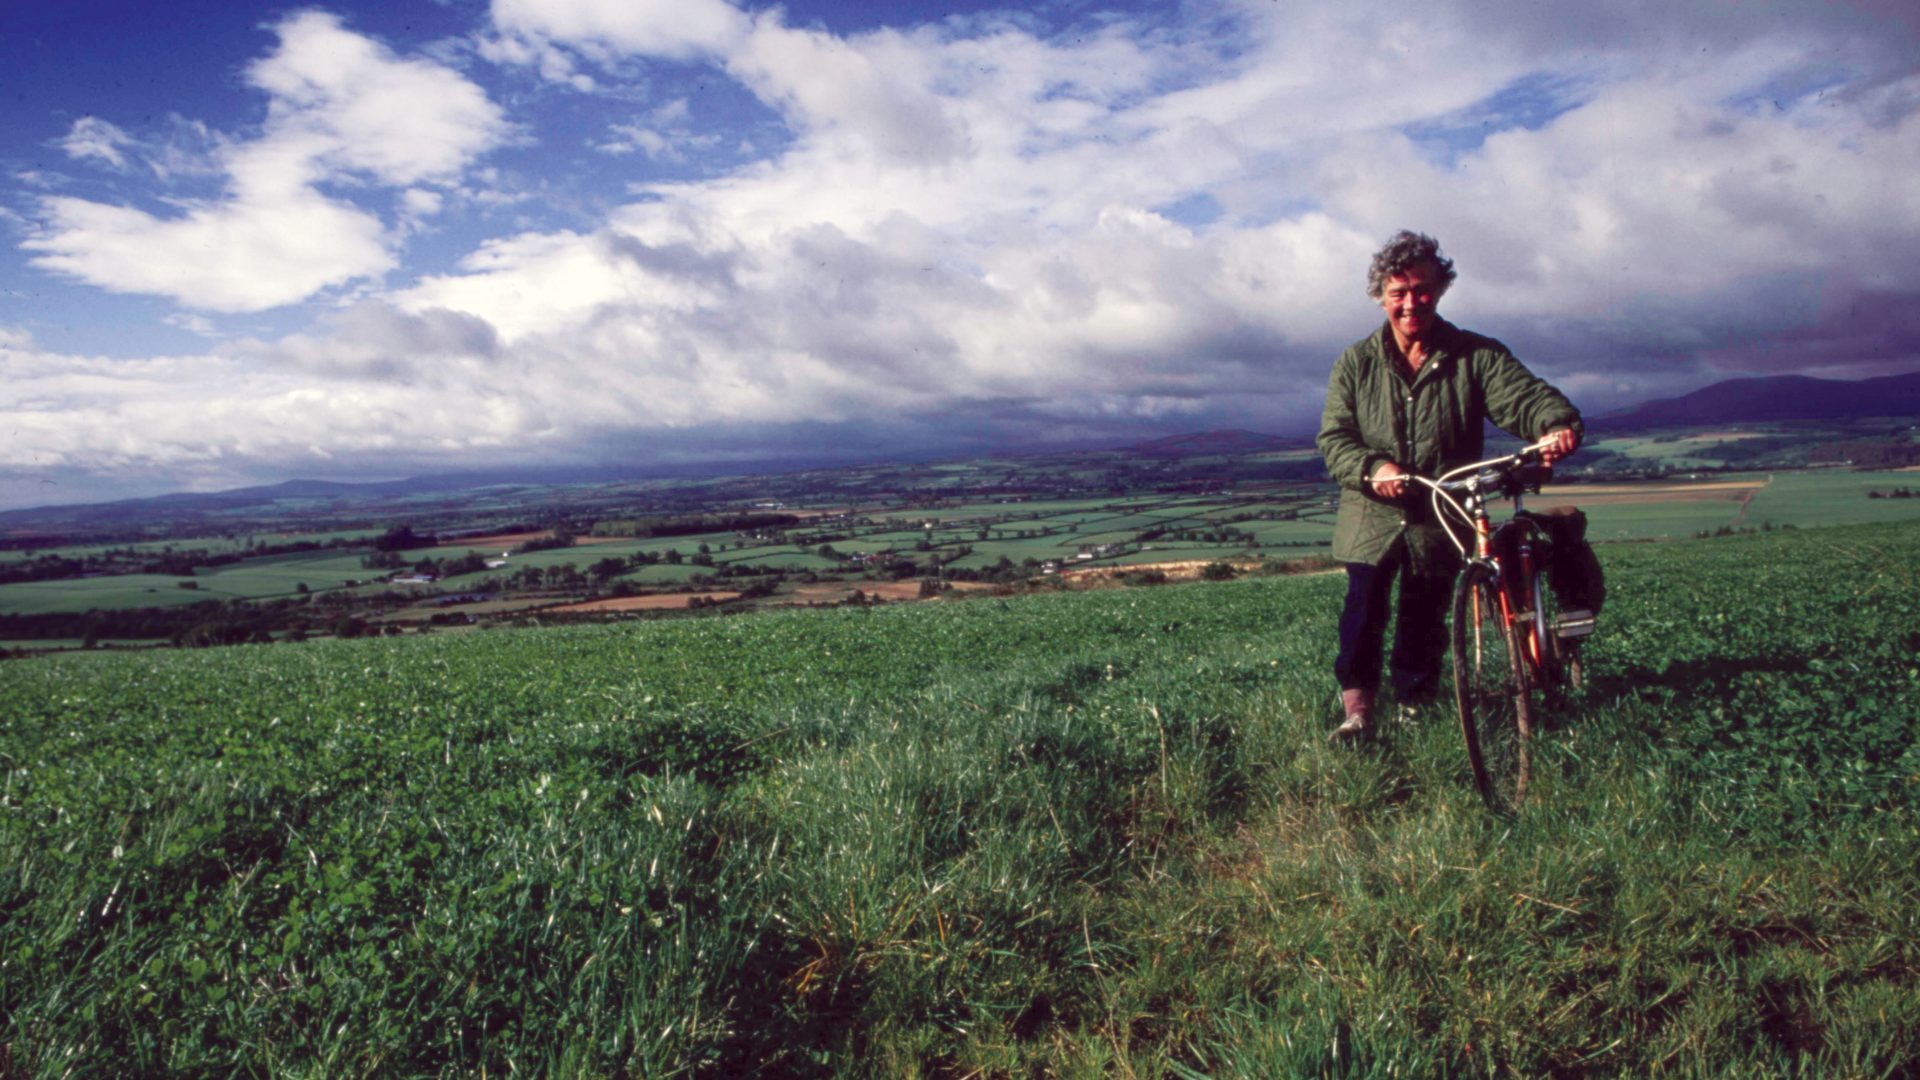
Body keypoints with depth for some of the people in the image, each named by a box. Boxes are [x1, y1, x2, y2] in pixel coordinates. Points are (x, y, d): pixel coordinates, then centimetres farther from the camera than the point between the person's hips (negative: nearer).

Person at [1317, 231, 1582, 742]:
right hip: (1372, 520, 0)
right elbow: (1333, 437, -2)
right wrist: (1372, 468, -22)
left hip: (1440, 522, 1)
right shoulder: (1356, 363, 4)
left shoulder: (1476, 356, 2)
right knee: (1364, 608, -11)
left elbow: (1524, 395, -13)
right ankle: (1357, 708, 0)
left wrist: (1557, 425, -36)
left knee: (1425, 621, 8)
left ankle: (1414, 711, 24)